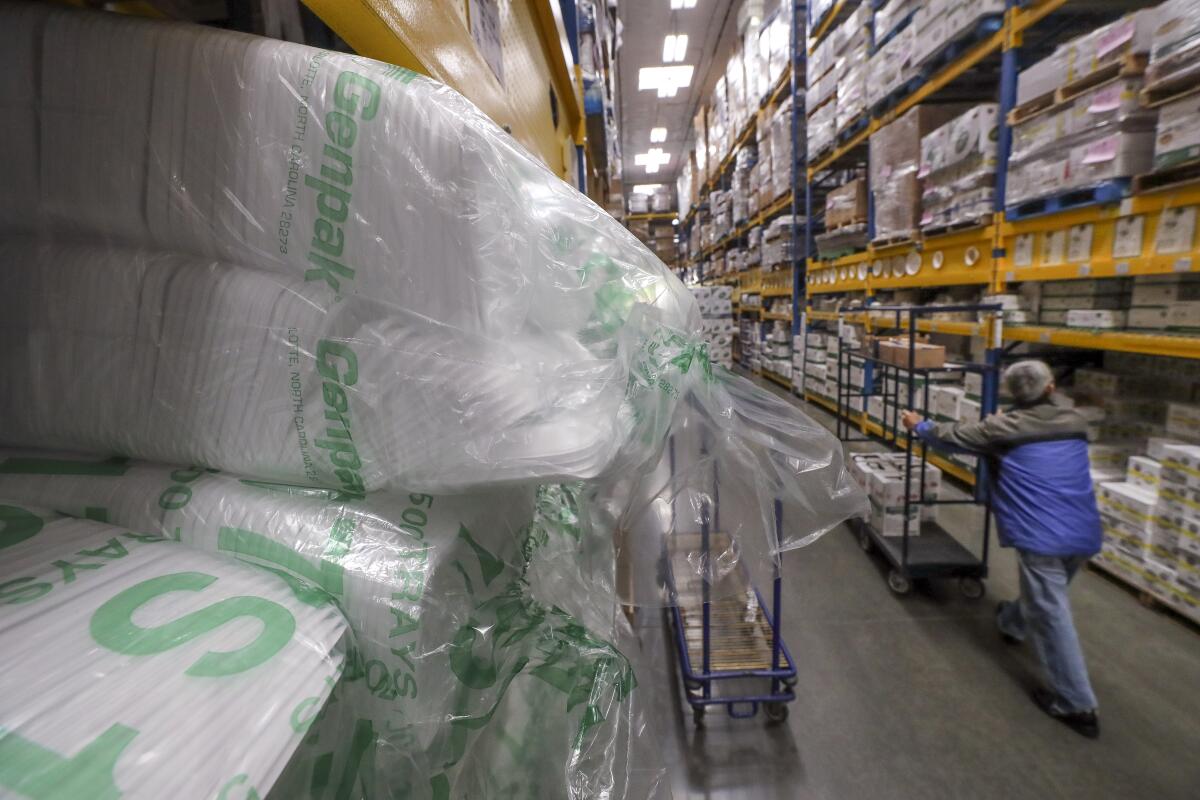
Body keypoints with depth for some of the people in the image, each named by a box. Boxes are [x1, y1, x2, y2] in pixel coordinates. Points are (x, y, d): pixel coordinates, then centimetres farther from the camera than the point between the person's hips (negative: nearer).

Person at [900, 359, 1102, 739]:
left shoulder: (1004, 427, -6)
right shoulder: (1075, 422, 9)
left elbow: (953, 436, 4)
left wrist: (919, 426, 22)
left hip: (1042, 536, -7)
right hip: (1084, 534, 7)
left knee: (1052, 616, 2)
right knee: (1046, 597, 29)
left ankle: (1077, 706, 10)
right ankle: (1011, 623, 57)